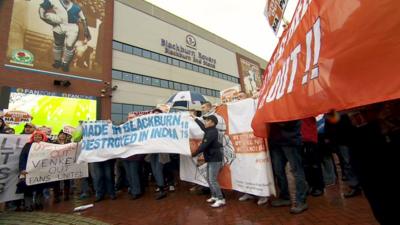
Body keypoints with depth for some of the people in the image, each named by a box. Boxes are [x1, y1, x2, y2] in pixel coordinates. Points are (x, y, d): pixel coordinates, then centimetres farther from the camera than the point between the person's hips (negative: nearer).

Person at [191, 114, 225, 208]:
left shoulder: (212, 132, -21)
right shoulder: (210, 130, 8)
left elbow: (204, 146, -22)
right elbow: (203, 127, 27)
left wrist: (194, 154, -12)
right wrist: (195, 119, 35)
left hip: (215, 159, -10)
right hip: (211, 159, 10)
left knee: (212, 180, -8)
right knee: (209, 179, 14)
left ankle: (221, 199, 0)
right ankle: (214, 196, 25)